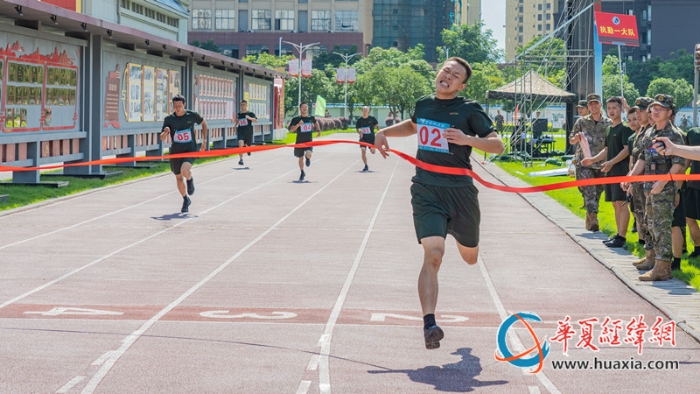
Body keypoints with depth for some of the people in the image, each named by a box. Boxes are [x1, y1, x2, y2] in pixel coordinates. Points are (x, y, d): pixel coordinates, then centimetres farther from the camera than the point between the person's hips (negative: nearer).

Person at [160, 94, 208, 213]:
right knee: (179, 178, 12)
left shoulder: (192, 115, -7)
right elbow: (162, 138, -7)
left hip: (190, 150, -2)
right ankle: (186, 200, 36)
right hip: (175, 152, 3)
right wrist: (165, 133, -30)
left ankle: (190, 180, 9)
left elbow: (204, 123, 13)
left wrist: (205, 140, 7)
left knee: (185, 170, -29)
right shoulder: (169, 119, -7)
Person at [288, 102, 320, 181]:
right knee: (300, 158, 12)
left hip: (309, 141, 0)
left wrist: (319, 130, 22)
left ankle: (308, 159, 14)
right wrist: (298, 125, -28)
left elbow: (315, 123, 23)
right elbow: (291, 129, -14)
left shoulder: (311, 117, -1)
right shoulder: (296, 119, -8)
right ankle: (302, 173, 35)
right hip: (299, 141, 0)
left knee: (308, 154, -26)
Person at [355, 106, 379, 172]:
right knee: (363, 151, -12)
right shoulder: (359, 120, -1)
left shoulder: (372, 118, -4)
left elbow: (377, 125, 4)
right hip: (363, 138, 1)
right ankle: (366, 166, -1)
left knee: (373, 151, -5)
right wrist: (359, 132, -13)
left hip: (371, 137, -1)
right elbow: (357, 128, 8)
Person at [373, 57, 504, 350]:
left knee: (470, 258, 18)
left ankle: (455, 232, 56)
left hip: (461, 191, 0)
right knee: (433, 254, -19)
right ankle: (429, 324, -23)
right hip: (426, 191, 0)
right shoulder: (423, 104, 8)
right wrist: (385, 132, 16)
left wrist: (468, 140, -23)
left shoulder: (469, 110, -3)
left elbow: (498, 145, -7)